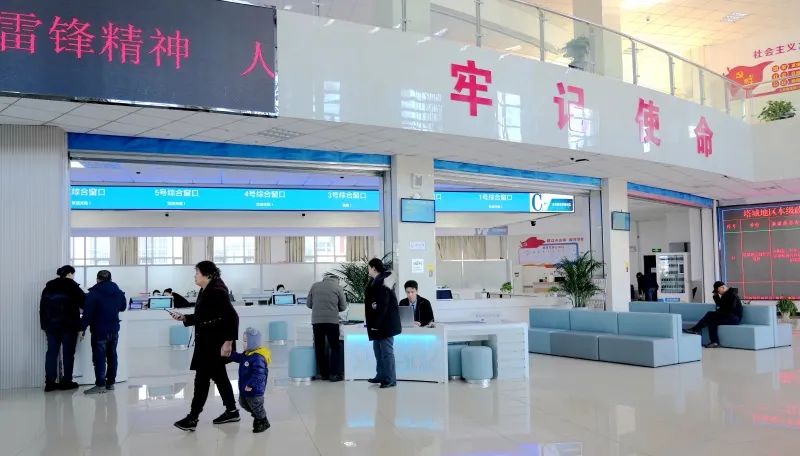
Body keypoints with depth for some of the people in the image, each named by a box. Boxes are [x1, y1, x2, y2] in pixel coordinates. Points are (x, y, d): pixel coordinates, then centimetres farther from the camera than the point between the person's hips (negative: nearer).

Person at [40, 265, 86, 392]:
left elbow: (42, 307, 11)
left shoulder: (48, 287, 11)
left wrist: (44, 324, 11)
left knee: (52, 352, 6)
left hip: (51, 325, 5)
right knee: (68, 353, 2)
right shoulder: (71, 285, -7)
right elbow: (84, 301, -4)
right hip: (69, 325, -5)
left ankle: (50, 382, 4)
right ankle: (66, 381, 3)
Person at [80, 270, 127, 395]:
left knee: (99, 357, -3)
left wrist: (82, 328, -9)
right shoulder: (119, 293, 5)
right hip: (114, 329, 5)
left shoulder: (93, 294, -12)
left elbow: (87, 313, -15)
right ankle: (111, 382, 17)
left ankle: (100, 385, -5)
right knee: (112, 356, 12)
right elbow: (123, 307, 20)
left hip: (99, 331, -5)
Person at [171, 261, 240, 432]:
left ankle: (193, 418, 3)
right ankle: (232, 411, 26)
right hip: (206, 344, 10)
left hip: (215, 345, -10)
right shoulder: (204, 292, 10)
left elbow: (232, 317, -23)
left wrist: (228, 341, -26)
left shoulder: (217, 292, -18)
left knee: (202, 378, -4)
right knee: (219, 376, 15)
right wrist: (184, 318, 9)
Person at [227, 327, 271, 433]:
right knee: (243, 403, 27)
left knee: (256, 407, 8)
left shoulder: (258, 358, -31)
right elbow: (238, 357, 22)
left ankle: (264, 423, 31)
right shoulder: (247, 354, 2)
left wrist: (251, 385, -37)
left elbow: (259, 374, -36)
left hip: (254, 390, -10)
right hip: (244, 388, 10)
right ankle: (257, 417, 46)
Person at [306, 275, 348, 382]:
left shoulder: (315, 286, 10)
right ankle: (334, 374, 3)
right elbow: (343, 307, 6)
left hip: (316, 321, 2)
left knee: (319, 348, 10)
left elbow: (308, 304, 13)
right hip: (332, 320, -2)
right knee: (335, 347, 7)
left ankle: (323, 373, 13)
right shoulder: (338, 288, 4)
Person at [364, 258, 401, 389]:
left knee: (386, 351, -4)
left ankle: (390, 379, 2)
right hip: (379, 323, 10)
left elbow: (382, 306, -24)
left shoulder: (382, 283, -19)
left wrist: (376, 324, -22)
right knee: (378, 349, 17)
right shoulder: (376, 281, 12)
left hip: (385, 323, -10)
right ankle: (381, 375, 27)